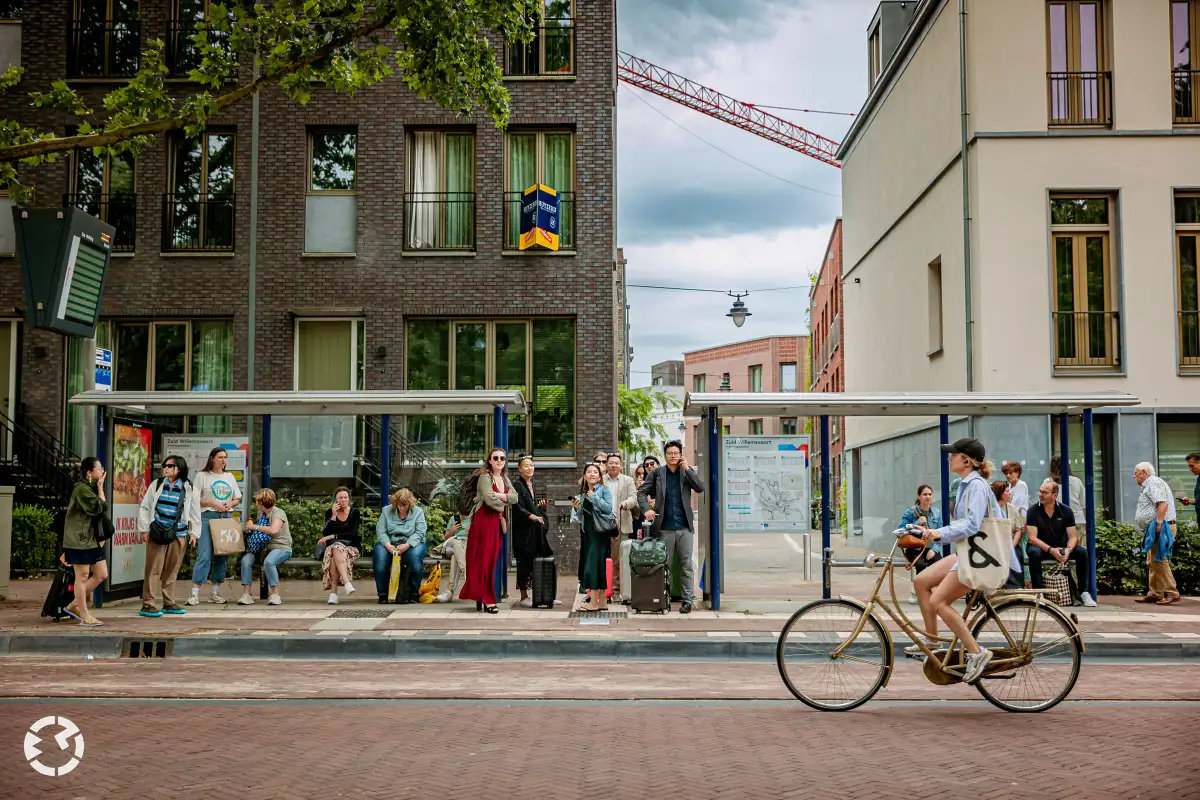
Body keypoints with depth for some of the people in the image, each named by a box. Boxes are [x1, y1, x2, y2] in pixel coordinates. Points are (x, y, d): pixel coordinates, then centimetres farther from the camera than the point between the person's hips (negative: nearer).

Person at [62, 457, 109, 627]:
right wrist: (100, 488, -11)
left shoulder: (92, 488, 16)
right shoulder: (82, 489, -15)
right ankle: (85, 616, 3)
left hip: (92, 539, 10)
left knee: (101, 574, 9)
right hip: (79, 540, -10)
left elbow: (104, 509, 11)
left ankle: (74, 605, 20)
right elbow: (101, 508, -18)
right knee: (83, 576, -3)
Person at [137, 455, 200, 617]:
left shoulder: (189, 489, 4)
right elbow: (145, 508, 6)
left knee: (172, 570, 8)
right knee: (153, 569, -5)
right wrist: (144, 529, 1)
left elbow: (195, 513, 8)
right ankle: (147, 604, -4)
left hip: (179, 535, 1)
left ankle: (169, 603, 18)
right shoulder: (156, 485, 4)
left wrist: (194, 533, 4)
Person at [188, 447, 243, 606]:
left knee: (222, 556, 6)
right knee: (204, 556, -13)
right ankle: (194, 594, -11)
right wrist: (212, 503, -14)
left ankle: (215, 593, 14)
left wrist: (230, 504, -2)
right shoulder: (203, 476, 3)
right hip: (207, 517, -5)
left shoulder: (230, 477, 16)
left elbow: (237, 499, 20)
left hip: (226, 517, 5)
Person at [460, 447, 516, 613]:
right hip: (484, 520, -7)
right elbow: (489, 499, -19)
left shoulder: (505, 479, 17)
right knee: (483, 560, -7)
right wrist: (505, 501, -2)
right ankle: (487, 600, -6)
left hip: (497, 522, 8)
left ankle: (480, 597, 12)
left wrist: (500, 496, -11)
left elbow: (515, 498, 4)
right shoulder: (485, 477, -7)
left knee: (492, 560, 6)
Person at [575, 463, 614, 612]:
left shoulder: (604, 489, 0)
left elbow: (608, 508, -13)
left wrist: (594, 497, -12)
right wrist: (577, 508, 2)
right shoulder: (583, 493, 17)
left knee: (593, 563, -11)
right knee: (598, 565, 7)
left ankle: (594, 602, -10)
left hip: (599, 532, -6)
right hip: (587, 532, 6)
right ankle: (602, 601, 10)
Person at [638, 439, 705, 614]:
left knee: (687, 565, 0)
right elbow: (642, 492, 4)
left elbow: (700, 488, -7)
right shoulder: (656, 474, 5)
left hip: (684, 527, 0)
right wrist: (646, 509, -13)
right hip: (665, 527, 0)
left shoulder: (687, 472, 7)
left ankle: (687, 601, 4)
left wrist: (687, 469, -11)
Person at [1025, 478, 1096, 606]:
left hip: (1061, 547, 3)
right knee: (1034, 552, -36)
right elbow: (1032, 538, -16)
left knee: (1082, 552, -22)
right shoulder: (1033, 511, -9)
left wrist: (1068, 550, -27)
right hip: (1041, 547, -2)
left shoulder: (1066, 511, -2)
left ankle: (1084, 592, -14)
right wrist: (1050, 550, -31)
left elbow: (1073, 537, -5)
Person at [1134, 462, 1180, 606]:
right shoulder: (1150, 485, 23)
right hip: (1155, 529, 11)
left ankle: (1172, 593, -11)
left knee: (1158, 560, -13)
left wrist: (1159, 524, -26)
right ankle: (1155, 593, 16)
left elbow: (1162, 504, -23)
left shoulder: (1153, 483, -10)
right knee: (1152, 562, 12)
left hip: (1161, 527, -11)